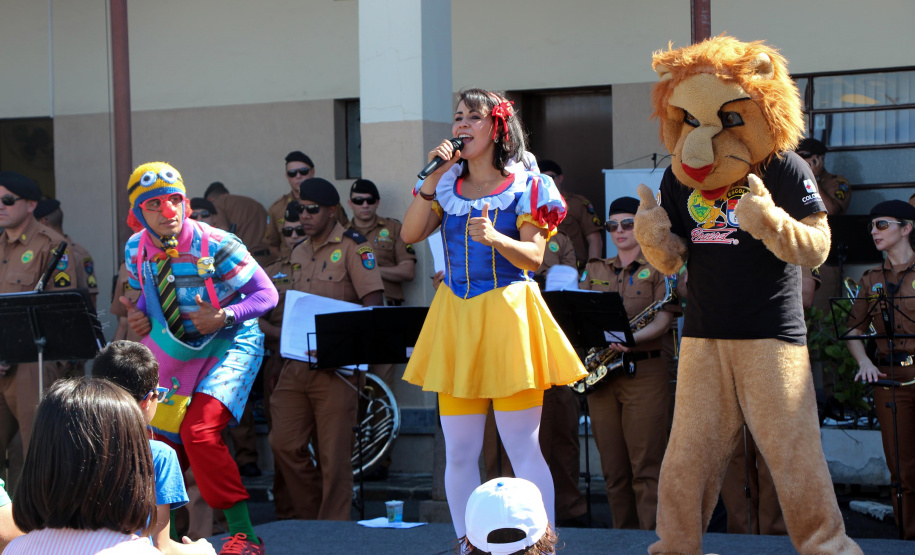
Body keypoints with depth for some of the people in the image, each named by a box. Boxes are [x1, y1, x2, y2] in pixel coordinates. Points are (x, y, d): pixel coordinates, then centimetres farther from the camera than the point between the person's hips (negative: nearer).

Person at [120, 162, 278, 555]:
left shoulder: (215, 245, -20)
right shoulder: (136, 250, -3)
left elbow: (266, 293, -14)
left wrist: (225, 317, -29)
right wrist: (139, 316, -5)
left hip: (229, 344, -6)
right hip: (176, 352, 6)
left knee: (199, 432, -23)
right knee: (163, 442, 7)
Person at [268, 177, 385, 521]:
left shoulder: (352, 247, -3)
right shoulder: (298, 252, 18)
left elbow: (373, 302, -11)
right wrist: (282, 357, 19)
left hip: (335, 367, -7)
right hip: (296, 364, 7)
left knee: (334, 454, -3)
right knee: (284, 443, 1)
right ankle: (310, 517, 17)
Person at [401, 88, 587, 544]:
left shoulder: (525, 185, 0)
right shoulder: (445, 185, 12)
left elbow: (534, 257, -6)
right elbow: (410, 234, 0)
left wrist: (494, 237, -24)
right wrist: (433, 177, -7)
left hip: (508, 313, -4)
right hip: (455, 316, 4)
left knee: (522, 447, -5)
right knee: (458, 452, 6)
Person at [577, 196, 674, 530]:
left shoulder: (658, 268, 3)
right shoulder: (595, 271, 19)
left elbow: (664, 318, -8)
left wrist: (632, 337, -25)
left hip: (644, 369, -5)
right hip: (601, 373, 5)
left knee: (645, 466, -9)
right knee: (613, 468, 5)